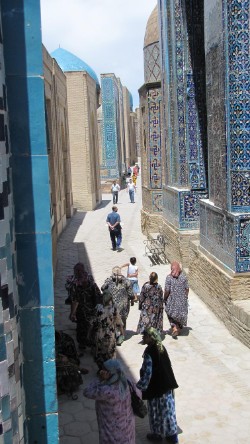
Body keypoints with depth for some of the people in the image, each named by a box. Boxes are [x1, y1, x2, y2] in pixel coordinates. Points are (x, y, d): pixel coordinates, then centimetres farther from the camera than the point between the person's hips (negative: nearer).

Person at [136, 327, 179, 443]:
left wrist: (141, 385, -8)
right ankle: (172, 434, 28)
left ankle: (157, 434, 31)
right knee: (168, 409, 17)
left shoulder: (149, 352, -25)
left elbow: (147, 373, -22)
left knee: (156, 410, 13)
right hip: (167, 385, 7)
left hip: (155, 388, -7)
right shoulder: (161, 347, -1)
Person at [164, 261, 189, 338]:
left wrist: (164, 299, 0)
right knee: (181, 314, 20)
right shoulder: (183, 277, -7)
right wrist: (185, 297, 13)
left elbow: (167, 291, -15)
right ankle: (179, 329, 33)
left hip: (172, 300, -3)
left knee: (172, 315, 12)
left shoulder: (169, 277, -16)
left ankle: (174, 328, -7)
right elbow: (187, 289, -2)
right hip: (182, 300, 3)